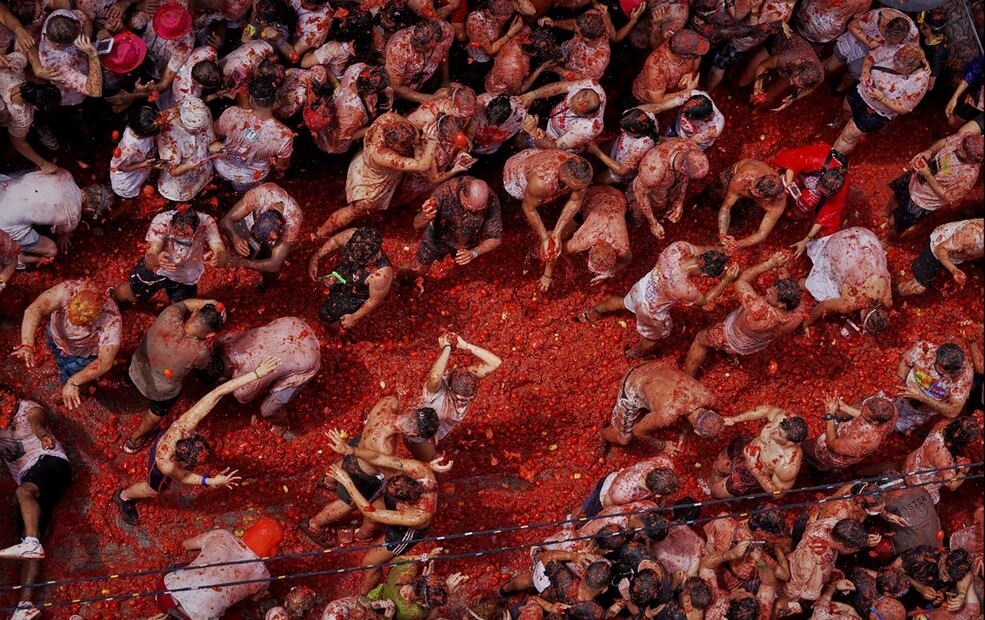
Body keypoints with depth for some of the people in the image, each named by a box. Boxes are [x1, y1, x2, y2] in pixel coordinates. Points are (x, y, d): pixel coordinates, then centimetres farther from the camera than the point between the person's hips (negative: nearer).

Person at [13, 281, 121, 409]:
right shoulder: (68, 289, -41)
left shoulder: (112, 322, -44)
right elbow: (33, 310, -50)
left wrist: (73, 383, -60)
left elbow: (105, 362, -47)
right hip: (56, 335, 2)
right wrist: (27, 346, -64)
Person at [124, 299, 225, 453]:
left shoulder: (169, 315, -34)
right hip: (161, 392, -2)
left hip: (136, 370, 2)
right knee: (156, 414, 32)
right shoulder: (199, 351, -39)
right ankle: (134, 441, 55)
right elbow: (203, 364, -12)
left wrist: (208, 302, -24)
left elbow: (184, 303, -9)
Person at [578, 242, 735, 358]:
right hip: (652, 311, -5)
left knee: (622, 302, 39)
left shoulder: (677, 247, -31)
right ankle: (636, 354, 60)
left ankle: (592, 313, 64)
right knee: (652, 338, 30)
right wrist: (726, 281, -19)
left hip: (641, 287, 5)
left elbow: (701, 249, -9)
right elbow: (704, 301, -19)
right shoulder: (686, 289, -42)